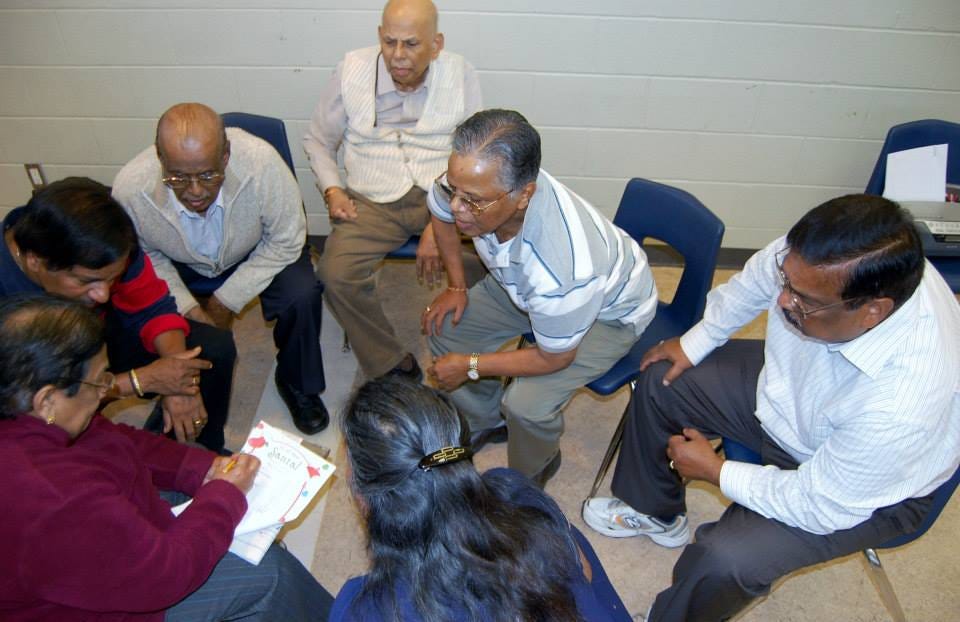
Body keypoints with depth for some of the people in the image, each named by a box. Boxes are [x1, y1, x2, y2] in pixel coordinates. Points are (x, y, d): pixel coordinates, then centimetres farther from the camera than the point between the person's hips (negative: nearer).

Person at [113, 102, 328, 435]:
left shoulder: (262, 162, -36)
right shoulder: (130, 186, -29)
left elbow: (285, 242, -21)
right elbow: (145, 255, -7)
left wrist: (227, 300, -21)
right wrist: (187, 307, -20)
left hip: (257, 255, -1)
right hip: (178, 265, 2)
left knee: (302, 294, -29)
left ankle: (296, 384, 2)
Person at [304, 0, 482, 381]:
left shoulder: (461, 75, 0)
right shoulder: (351, 71, 2)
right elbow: (317, 140, 15)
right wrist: (331, 189, -4)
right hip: (373, 202, 1)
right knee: (336, 273, -25)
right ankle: (391, 366, -4)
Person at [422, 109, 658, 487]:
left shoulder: (561, 269, -46)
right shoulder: (476, 181, -29)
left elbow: (553, 358, -27)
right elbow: (440, 211, -1)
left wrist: (470, 365, -16)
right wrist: (456, 287, 0)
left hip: (609, 310, -6)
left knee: (526, 404, -23)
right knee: (444, 327, -1)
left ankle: (533, 472, 15)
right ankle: (484, 421, 26)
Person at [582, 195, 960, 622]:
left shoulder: (905, 407, -42)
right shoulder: (815, 256, -29)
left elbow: (821, 507, -27)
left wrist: (716, 471, -16)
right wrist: (694, 343, 5)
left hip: (862, 486, -6)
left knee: (724, 560, -24)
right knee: (660, 380, 8)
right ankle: (654, 512, 34)